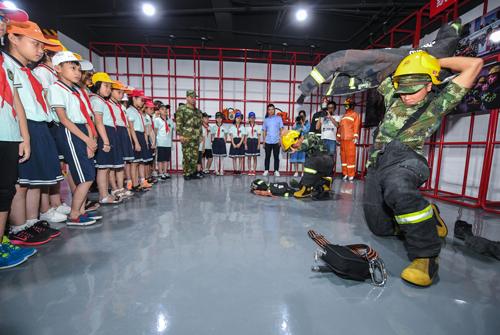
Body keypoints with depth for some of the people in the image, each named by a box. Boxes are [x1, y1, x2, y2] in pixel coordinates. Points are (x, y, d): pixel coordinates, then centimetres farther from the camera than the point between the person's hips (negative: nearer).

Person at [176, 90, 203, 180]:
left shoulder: (198, 111, 19)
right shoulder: (182, 109, -1)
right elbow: (178, 123, -8)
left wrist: (200, 135, 17)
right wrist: (180, 134, -15)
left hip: (196, 137, 6)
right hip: (186, 137, -6)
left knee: (195, 156, 8)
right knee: (187, 156, -4)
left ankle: (193, 173, 19)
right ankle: (186, 174, 6)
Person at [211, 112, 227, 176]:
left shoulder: (224, 127, 6)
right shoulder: (213, 127, 7)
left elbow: (226, 137, 12)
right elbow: (212, 136, 8)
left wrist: (224, 142, 2)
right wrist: (213, 141, -4)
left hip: (222, 142, 0)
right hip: (215, 142, 0)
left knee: (222, 157, 1)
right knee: (216, 157, 0)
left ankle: (221, 171, 6)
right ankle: (216, 171, 7)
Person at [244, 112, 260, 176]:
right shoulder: (247, 127, 6)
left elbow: (259, 137, 1)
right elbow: (246, 137, 6)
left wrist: (258, 144, -6)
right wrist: (245, 144, -1)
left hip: (255, 141, -1)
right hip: (249, 141, 1)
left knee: (255, 157, 2)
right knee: (249, 157, 4)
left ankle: (254, 171, 8)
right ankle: (249, 171, 10)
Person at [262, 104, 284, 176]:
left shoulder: (278, 118, 4)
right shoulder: (266, 120, 9)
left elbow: (281, 129, 2)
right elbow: (264, 131, 10)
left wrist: (280, 139, -7)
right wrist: (264, 141, 4)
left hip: (276, 141, -1)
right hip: (268, 142, 2)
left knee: (276, 157, 3)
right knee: (267, 156, 6)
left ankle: (276, 171, 10)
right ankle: (266, 170, 13)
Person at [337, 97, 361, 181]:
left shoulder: (355, 115, 4)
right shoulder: (344, 116, 23)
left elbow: (356, 127, -5)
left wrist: (356, 137, -14)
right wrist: (338, 137, 14)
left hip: (351, 139, -6)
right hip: (343, 139, 6)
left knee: (350, 156, -7)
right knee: (343, 156, 5)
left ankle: (351, 175, -3)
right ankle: (345, 174, 12)